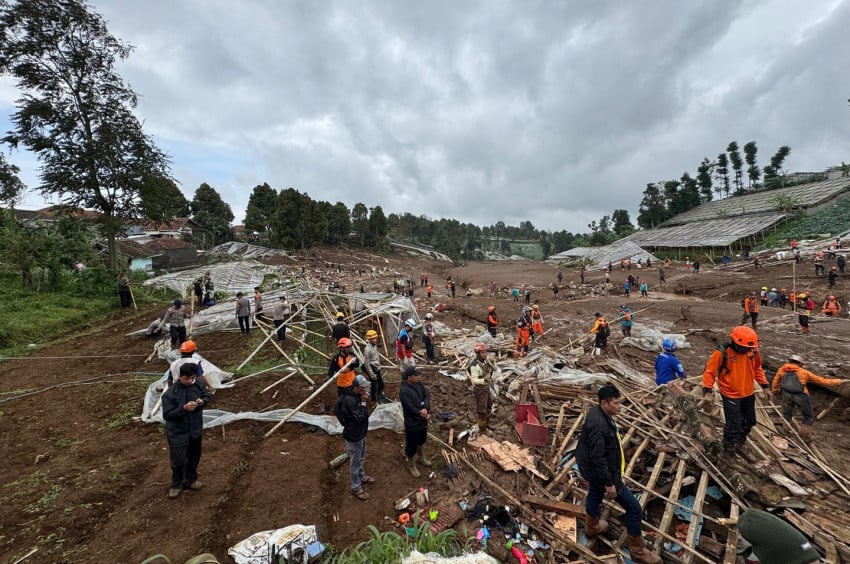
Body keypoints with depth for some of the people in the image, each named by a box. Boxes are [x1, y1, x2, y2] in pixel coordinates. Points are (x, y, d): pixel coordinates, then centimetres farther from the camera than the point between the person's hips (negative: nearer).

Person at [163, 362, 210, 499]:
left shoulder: (198, 385, -11)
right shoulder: (170, 394, -22)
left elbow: (207, 397, 4)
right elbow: (166, 415, -20)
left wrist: (202, 401, -19)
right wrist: (184, 408, -35)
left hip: (196, 430, 4)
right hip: (177, 433, -4)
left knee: (194, 457, 20)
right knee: (178, 461, 7)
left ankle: (191, 479, 42)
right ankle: (176, 484, 33)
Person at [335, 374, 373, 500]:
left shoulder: (358, 395, -3)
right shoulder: (349, 400, -32)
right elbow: (359, 418, -30)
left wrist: (366, 400, -2)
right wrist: (363, 402, -29)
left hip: (360, 433, 9)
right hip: (353, 436, -9)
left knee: (361, 458, 28)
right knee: (355, 462, 9)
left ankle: (361, 477, 50)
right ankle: (356, 488, 27)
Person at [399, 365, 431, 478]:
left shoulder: (418, 383, -7)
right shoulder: (404, 391, -31)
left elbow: (426, 396, -6)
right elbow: (411, 409, -29)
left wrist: (426, 408, -25)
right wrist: (426, 415, -18)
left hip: (422, 420, 8)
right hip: (412, 423, -8)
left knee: (422, 440, 29)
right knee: (412, 445, 13)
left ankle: (421, 458, 53)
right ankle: (411, 466, 37)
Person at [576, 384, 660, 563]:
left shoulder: (598, 412, -5)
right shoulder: (598, 424, -36)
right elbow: (598, 458, -31)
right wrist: (609, 483, -23)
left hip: (592, 468, 10)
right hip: (600, 471, -10)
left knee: (595, 495, 32)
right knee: (634, 508, 5)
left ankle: (591, 527, 57)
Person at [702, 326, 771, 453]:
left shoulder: (753, 351, -7)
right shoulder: (722, 353, -25)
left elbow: (757, 369, 11)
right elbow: (709, 372, -18)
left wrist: (765, 386, 10)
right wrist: (708, 391, -23)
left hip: (749, 393, 6)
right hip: (731, 395, -6)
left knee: (749, 421, 22)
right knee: (734, 424, 1)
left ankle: (739, 442, 46)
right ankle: (729, 447, 24)